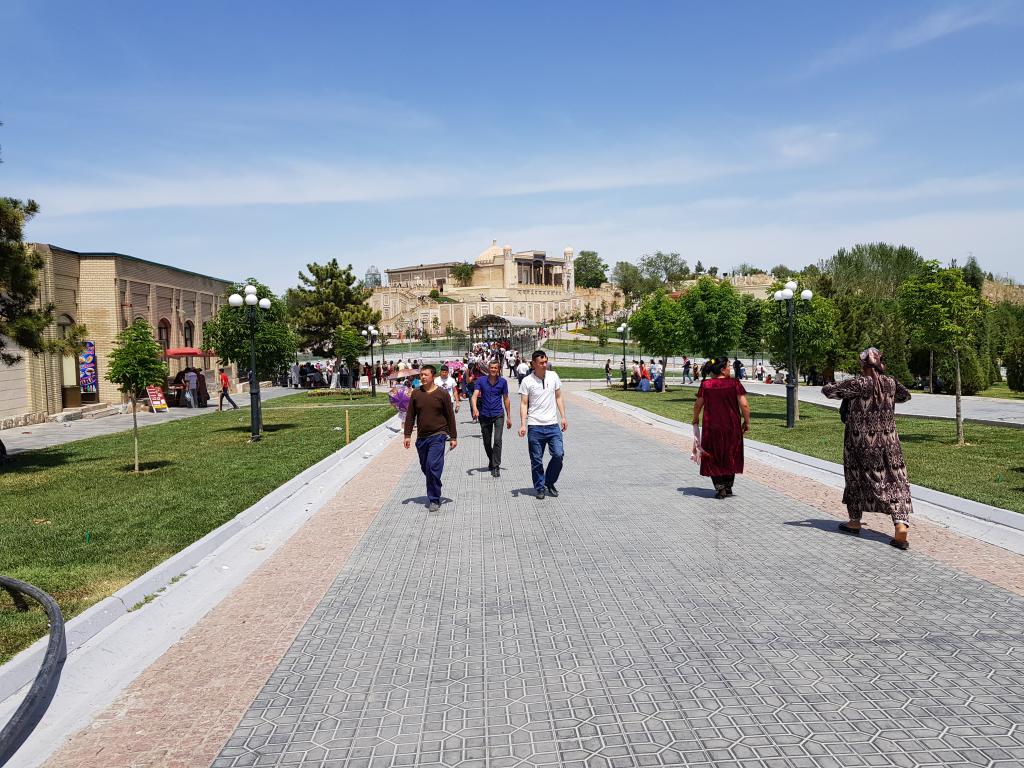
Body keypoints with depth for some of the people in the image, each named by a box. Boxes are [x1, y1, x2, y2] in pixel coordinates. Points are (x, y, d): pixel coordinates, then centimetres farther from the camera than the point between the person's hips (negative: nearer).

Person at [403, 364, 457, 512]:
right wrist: (408, 435, 4)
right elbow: (410, 416, 10)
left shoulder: (442, 394, -2)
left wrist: (453, 437, 2)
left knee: (433, 467, -14)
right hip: (421, 437, 4)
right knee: (425, 468, 11)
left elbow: (450, 416, 2)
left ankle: (434, 500, -5)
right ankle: (432, 495, 29)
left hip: (437, 436, -4)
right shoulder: (416, 394, 6)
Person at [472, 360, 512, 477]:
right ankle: (491, 461, 37)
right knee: (487, 442, 12)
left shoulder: (502, 382, 0)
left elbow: (506, 399, 8)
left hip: (498, 414, -1)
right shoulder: (481, 380, -3)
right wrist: (475, 408, -34)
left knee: (497, 440, -17)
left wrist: (509, 417, 9)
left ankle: (496, 466, -12)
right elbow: (475, 395, -14)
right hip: (484, 415, 1)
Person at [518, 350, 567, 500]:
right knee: (536, 460, 3)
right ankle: (540, 488, 18)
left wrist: (563, 417, 7)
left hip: (553, 425, 2)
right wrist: (523, 424, -12)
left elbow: (558, 398, 13)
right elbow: (524, 404, -3)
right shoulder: (527, 381, -4)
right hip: (535, 427, -2)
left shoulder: (553, 376, 6)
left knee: (558, 454, -7)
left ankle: (549, 482, 15)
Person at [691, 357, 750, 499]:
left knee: (714, 458, 11)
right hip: (732, 427, 0)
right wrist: (747, 422, 1)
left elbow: (698, 405, 3)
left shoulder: (705, 385, -5)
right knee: (730, 456, 18)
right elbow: (744, 405, -12)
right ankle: (728, 487, 24)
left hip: (711, 427, 0)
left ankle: (720, 488, 5)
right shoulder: (735, 384, -8)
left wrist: (695, 419, 20)